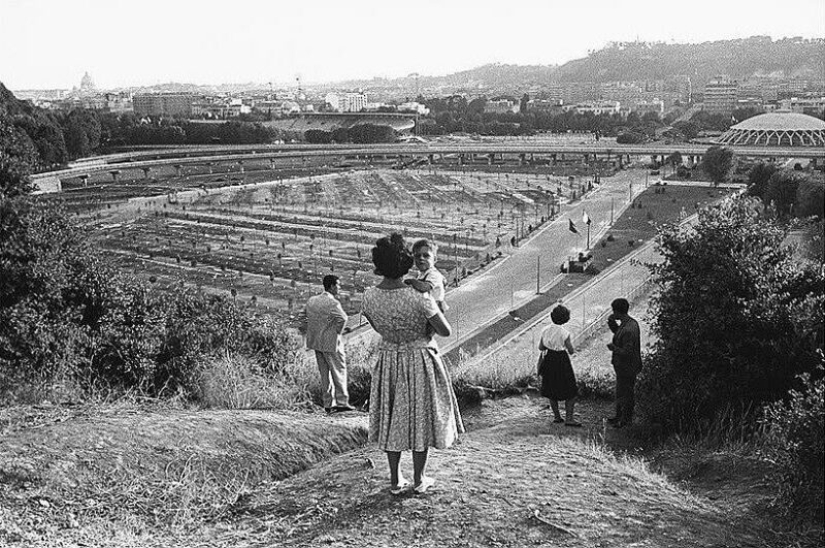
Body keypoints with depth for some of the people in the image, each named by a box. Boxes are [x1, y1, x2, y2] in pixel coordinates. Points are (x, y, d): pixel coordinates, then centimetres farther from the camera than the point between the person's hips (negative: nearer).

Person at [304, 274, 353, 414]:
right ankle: (342, 402, 8)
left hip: (316, 342, 7)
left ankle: (328, 404, 17)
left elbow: (305, 314, 20)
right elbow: (343, 318, -33)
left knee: (324, 373, 13)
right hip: (331, 342, -7)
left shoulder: (311, 300, 6)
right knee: (339, 371, 5)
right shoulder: (332, 303, -17)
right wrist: (338, 332, -16)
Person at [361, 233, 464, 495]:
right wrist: (434, 307, 1)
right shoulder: (419, 297, -26)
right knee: (420, 415, 13)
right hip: (421, 361, -3)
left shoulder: (369, 296, -13)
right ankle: (419, 479, 25)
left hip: (387, 361, 3)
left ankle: (396, 480, 24)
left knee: (392, 417, 16)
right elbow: (446, 331, -17)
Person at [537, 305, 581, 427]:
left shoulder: (546, 330, -2)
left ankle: (556, 416, 24)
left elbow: (540, 347, 5)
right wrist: (573, 351, 9)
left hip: (549, 361, 6)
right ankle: (569, 418, 1)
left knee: (552, 390, 18)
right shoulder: (564, 332, -18)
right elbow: (571, 350, -13)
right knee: (571, 392, 5)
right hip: (561, 362, -6)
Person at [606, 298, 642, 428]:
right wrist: (612, 324, 1)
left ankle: (626, 420, 25)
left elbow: (626, 352, -31)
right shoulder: (631, 322, 0)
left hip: (627, 368, -10)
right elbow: (619, 335, 15)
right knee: (620, 391, 23)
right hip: (622, 366, 10)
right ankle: (619, 416, 39)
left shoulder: (628, 330, -32)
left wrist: (614, 348, -20)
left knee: (626, 394, 9)